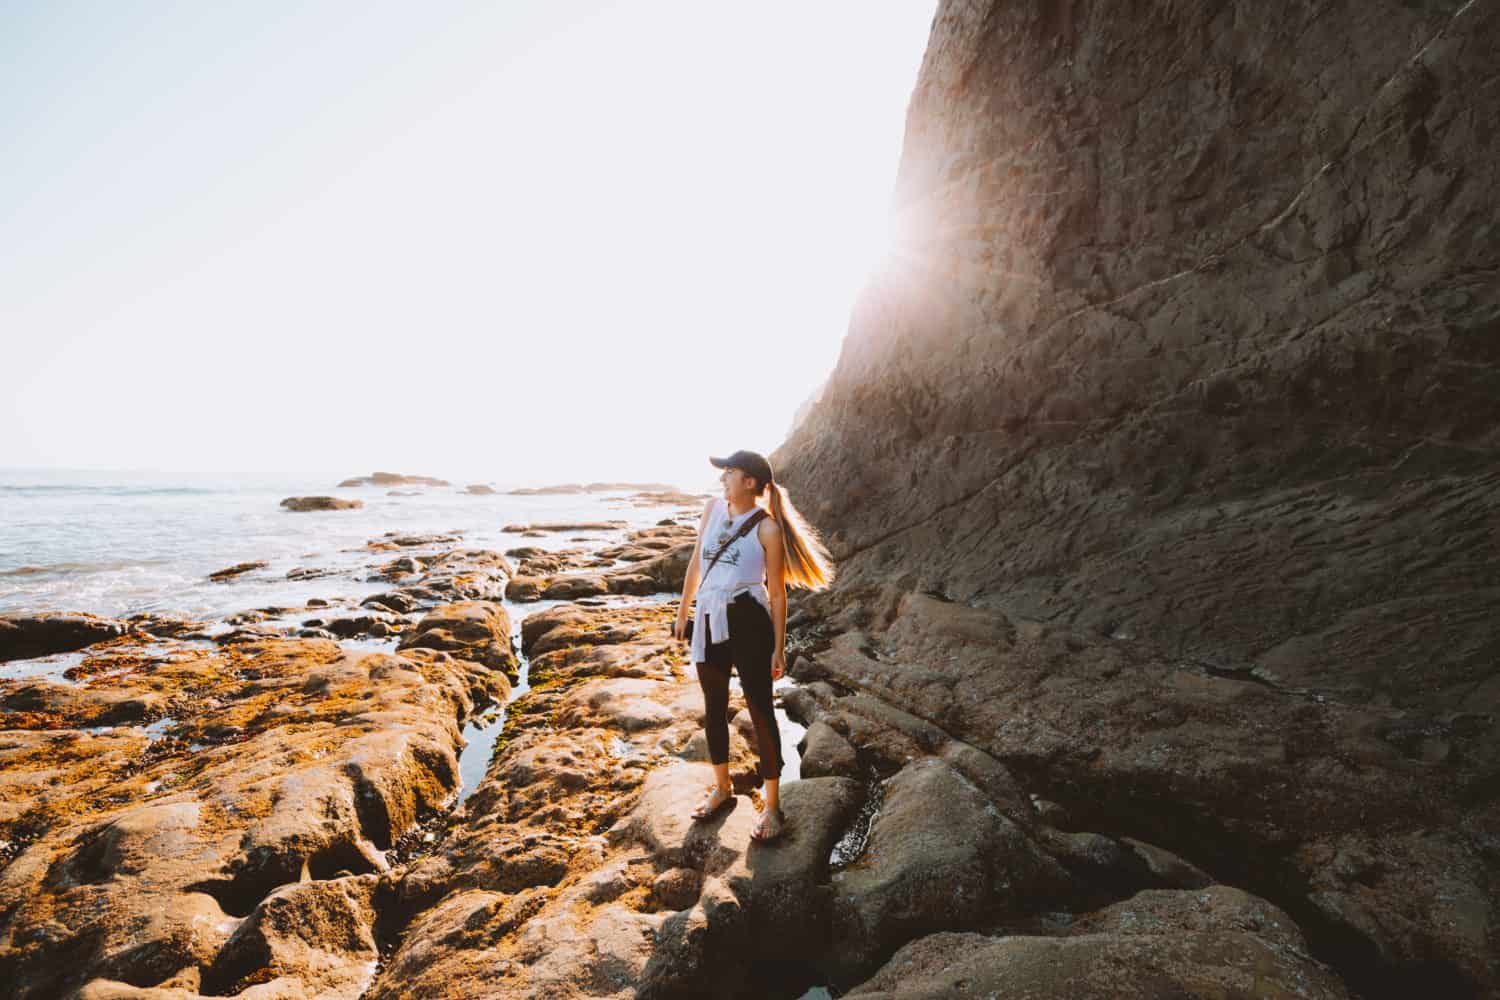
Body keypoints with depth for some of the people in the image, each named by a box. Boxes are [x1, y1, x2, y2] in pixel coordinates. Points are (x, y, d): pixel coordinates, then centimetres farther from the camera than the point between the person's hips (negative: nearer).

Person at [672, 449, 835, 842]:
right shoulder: (713, 508, 4)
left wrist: (779, 648, -5)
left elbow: (777, 593, -7)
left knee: (760, 710, 4)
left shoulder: (767, 527, -11)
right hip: (709, 620, 6)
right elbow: (696, 562, 13)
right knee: (714, 706, 18)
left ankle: (772, 806, 21)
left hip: (747, 619, -6)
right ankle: (721, 787, 40)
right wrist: (683, 611, 17)